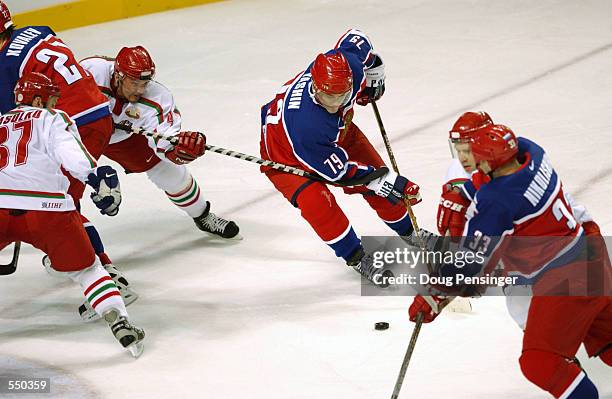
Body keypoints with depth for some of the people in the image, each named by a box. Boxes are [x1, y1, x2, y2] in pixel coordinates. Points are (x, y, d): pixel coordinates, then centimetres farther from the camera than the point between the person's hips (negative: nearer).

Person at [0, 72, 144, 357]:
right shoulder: (53, 120, 13)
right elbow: (70, 154, -7)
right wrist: (98, 176, -14)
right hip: (46, 208, -2)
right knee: (86, 269, 14)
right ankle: (121, 325, 3)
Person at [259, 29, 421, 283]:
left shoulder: (349, 63, -34)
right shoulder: (304, 124, -46)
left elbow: (356, 39, -7)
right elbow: (339, 170, -32)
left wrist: (374, 78, 6)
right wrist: (386, 183, -29)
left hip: (337, 130, 6)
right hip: (285, 151, -6)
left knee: (377, 172, 8)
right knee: (316, 201, -26)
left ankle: (408, 230, 36)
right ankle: (355, 257, -3)